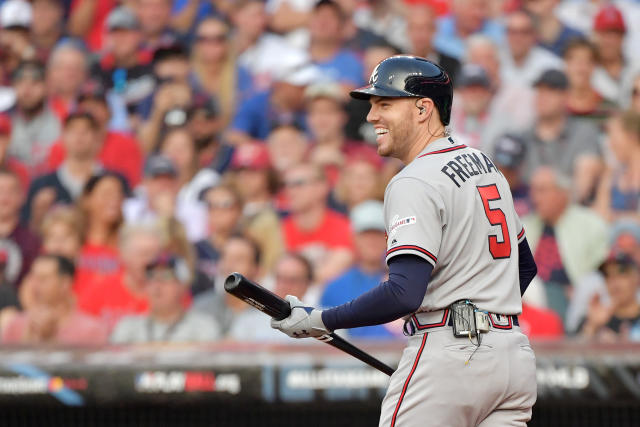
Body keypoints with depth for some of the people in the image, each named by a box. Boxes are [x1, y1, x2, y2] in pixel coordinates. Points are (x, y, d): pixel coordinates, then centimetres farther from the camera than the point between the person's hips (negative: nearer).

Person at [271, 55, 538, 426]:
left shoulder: (415, 184, -12)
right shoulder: (486, 164, 18)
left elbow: (404, 293, -23)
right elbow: (525, 265, 27)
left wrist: (318, 322, -16)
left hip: (447, 355, -9)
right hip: (515, 351, 9)